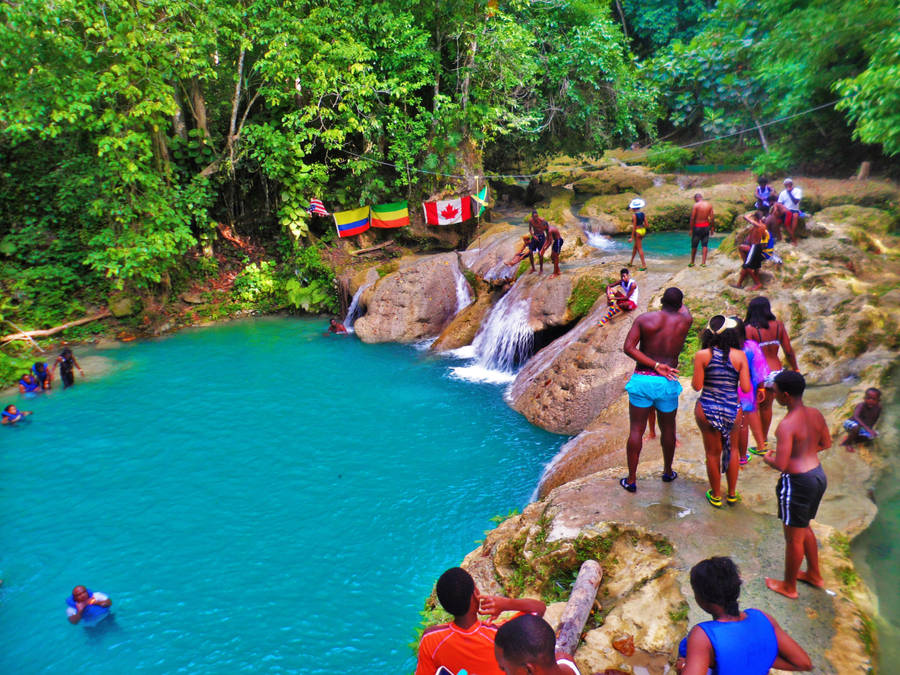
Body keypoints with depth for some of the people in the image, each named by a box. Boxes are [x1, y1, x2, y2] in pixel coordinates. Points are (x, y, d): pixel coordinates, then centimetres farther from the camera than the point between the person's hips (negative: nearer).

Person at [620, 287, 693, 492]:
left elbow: (628, 347, -13)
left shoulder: (644, 319, -4)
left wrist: (656, 365, -13)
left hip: (642, 380, -1)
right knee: (668, 429, 19)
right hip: (668, 383, 1)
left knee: (636, 430, 5)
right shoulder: (685, 321, -1)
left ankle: (631, 480, 9)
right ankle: (668, 472, 38)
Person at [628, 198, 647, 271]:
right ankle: (631, 262, 36)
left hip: (637, 231, -8)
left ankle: (644, 265, -3)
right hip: (643, 230, 8)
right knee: (635, 246, 22)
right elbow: (646, 224, 3)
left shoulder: (634, 215, -16)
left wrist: (632, 237, -12)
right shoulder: (643, 214, 3)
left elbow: (634, 227, -17)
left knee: (639, 248, -2)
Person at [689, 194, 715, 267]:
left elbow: (692, 218, -12)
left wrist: (691, 229, -6)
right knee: (705, 245, 8)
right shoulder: (709, 205, 2)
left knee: (694, 245, 8)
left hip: (697, 226, -3)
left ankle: (692, 262, 16)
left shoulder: (696, 205, -11)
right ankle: (703, 262, 5)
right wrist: (712, 227, 10)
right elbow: (712, 217, 1)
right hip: (706, 226, 4)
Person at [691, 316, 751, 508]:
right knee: (732, 450, 22)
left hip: (707, 409, -1)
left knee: (713, 453, 14)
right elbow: (746, 388, -8)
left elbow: (697, 386, -10)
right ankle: (732, 494, 34)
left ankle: (716, 496, 28)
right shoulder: (740, 355, -7)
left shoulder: (702, 356, -10)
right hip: (732, 410, 1)